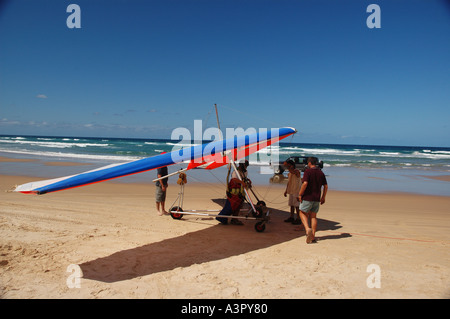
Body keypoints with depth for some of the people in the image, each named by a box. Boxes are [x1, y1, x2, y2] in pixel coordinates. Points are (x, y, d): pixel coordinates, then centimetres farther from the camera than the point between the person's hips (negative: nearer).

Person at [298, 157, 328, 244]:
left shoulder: (308, 171, -9)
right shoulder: (321, 173, 10)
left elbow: (305, 183, -22)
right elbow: (326, 186, 10)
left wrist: (300, 194, -12)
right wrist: (323, 197, 17)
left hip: (307, 197, -5)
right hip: (317, 199, 6)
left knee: (303, 213, 10)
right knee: (313, 216, 12)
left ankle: (308, 229, -14)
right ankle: (313, 237, 10)